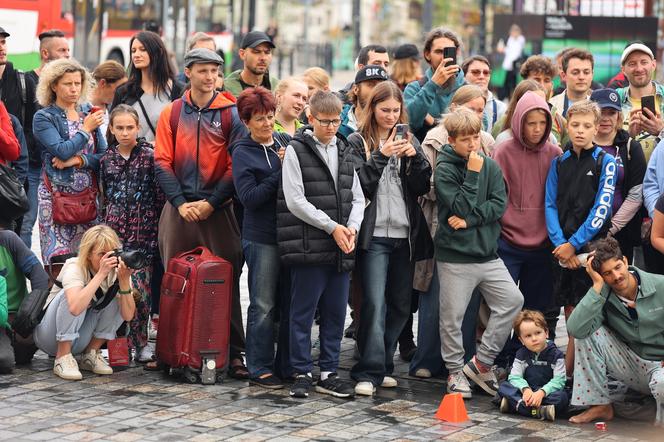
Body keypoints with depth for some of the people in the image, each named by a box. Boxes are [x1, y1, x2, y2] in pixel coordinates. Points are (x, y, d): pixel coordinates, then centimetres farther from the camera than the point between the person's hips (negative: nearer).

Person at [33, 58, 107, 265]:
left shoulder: (89, 112, 12)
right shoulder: (44, 118, -1)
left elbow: (104, 154, 5)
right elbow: (61, 151, -16)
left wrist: (79, 160, -11)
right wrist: (86, 129, -7)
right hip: (57, 196, -4)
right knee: (58, 258, -8)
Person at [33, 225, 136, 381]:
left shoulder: (117, 271, -10)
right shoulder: (75, 268, -25)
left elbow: (128, 315, -19)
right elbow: (75, 308, -45)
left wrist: (124, 280, -32)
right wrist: (101, 274, -43)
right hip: (50, 336, -5)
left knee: (117, 298, -13)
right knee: (71, 296, -31)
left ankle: (91, 354, -5)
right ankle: (63, 358, -23)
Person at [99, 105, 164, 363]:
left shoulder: (149, 156, 0)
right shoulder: (106, 159, 10)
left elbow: (160, 196, 1)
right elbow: (103, 197, 16)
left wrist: (157, 230, -3)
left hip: (143, 233, -2)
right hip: (114, 232, 3)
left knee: (140, 289, -8)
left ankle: (140, 342, 5)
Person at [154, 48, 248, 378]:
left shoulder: (230, 112, 1)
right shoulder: (172, 112, 7)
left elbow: (237, 165, -3)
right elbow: (162, 162, 3)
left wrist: (211, 203, -10)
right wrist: (180, 202, -8)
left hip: (218, 209, -2)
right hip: (179, 209, 2)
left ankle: (233, 352, 2)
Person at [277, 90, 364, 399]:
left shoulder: (345, 152, 14)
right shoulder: (296, 151, -3)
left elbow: (357, 197, 16)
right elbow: (295, 201, -10)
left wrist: (352, 227, -3)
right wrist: (332, 227, -13)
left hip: (341, 248, 5)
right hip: (309, 245, -5)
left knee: (336, 312, 9)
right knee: (303, 312, 1)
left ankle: (328, 373, 18)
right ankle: (302, 373, 10)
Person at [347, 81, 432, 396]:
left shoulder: (409, 141, 14)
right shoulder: (359, 142, 1)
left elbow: (422, 187, 6)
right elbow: (360, 184, -10)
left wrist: (413, 157, -9)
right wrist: (381, 156, -19)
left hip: (405, 234, 5)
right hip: (375, 234, -5)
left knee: (401, 304, 9)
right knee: (375, 303, -13)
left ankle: (382, 364, 20)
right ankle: (368, 372, -11)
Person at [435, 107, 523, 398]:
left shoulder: (490, 166, 6)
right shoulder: (445, 170, -7)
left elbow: (499, 204, -3)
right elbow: (461, 207, -16)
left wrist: (470, 220, -14)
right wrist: (473, 173, -16)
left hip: (488, 253, 4)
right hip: (455, 256, -4)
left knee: (512, 300, -4)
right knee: (453, 316, 1)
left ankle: (481, 362, 7)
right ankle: (455, 371, 18)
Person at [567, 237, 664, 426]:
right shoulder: (602, 297, -8)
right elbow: (575, 329, -26)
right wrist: (597, 286, -24)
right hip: (633, 365, 4)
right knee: (588, 331, -14)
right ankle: (600, 405, -3)